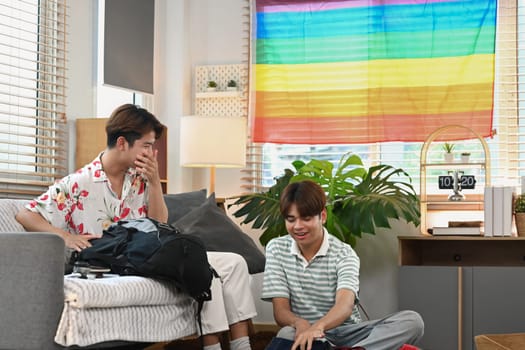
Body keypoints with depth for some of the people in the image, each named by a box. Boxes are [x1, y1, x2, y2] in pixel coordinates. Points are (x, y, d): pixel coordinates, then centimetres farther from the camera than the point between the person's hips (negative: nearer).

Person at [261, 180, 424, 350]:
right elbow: (280, 311, -2)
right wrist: (299, 323, -28)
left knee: (412, 321, -24)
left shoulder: (343, 253, -5)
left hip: (346, 333, 0)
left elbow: (345, 305, -23)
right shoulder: (276, 249, 3)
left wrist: (318, 326, -46)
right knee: (286, 335, -37)